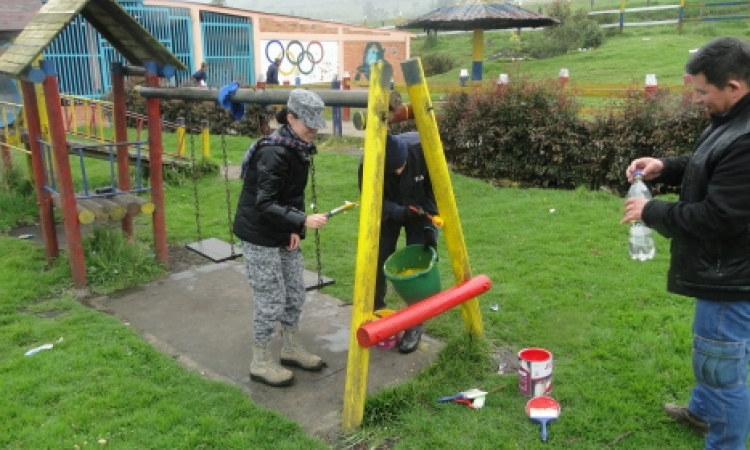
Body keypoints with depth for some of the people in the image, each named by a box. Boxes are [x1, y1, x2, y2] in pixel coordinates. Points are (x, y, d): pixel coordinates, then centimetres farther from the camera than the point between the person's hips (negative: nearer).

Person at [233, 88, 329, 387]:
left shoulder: (298, 149, 4)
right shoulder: (274, 153, -24)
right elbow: (264, 205, -27)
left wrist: (295, 229, -2)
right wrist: (303, 221, -34)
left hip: (284, 235, 9)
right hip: (260, 236, -9)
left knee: (295, 294, 14)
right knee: (272, 300, -1)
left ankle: (291, 349, 33)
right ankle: (260, 363, 17)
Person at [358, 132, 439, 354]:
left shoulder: (422, 150, -33)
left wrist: (430, 226, -26)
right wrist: (399, 212, -38)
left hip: (419, 211, -1)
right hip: (389, 213, 1)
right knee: (376, 260, 0)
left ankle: (414, 325, 6)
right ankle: (375, 311, 24)